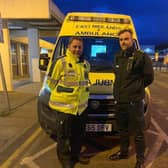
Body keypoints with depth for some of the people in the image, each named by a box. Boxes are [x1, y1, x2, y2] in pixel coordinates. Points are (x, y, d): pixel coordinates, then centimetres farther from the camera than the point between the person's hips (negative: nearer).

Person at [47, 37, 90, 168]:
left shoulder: (86, 64, 9)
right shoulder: (61, 62, -10)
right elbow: (52, 83, -3)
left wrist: (81, 92, 13)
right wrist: (61, 93, 4)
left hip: (82, 106, 6)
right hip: (64, 106, -6)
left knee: (79, 134, 19)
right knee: (64, 135, 6)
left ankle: (75, 154, 40)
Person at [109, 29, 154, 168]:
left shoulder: (141, 56, -11)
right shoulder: (118, 57, 10)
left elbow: (149, 77, -7)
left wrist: (136, 88, 1)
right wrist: (124, 88, 10)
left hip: (135, 101, -6)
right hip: (120, 100, 7)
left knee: (138, 132, 5)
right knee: (123, 130, 21)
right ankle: (123, 152, 40)